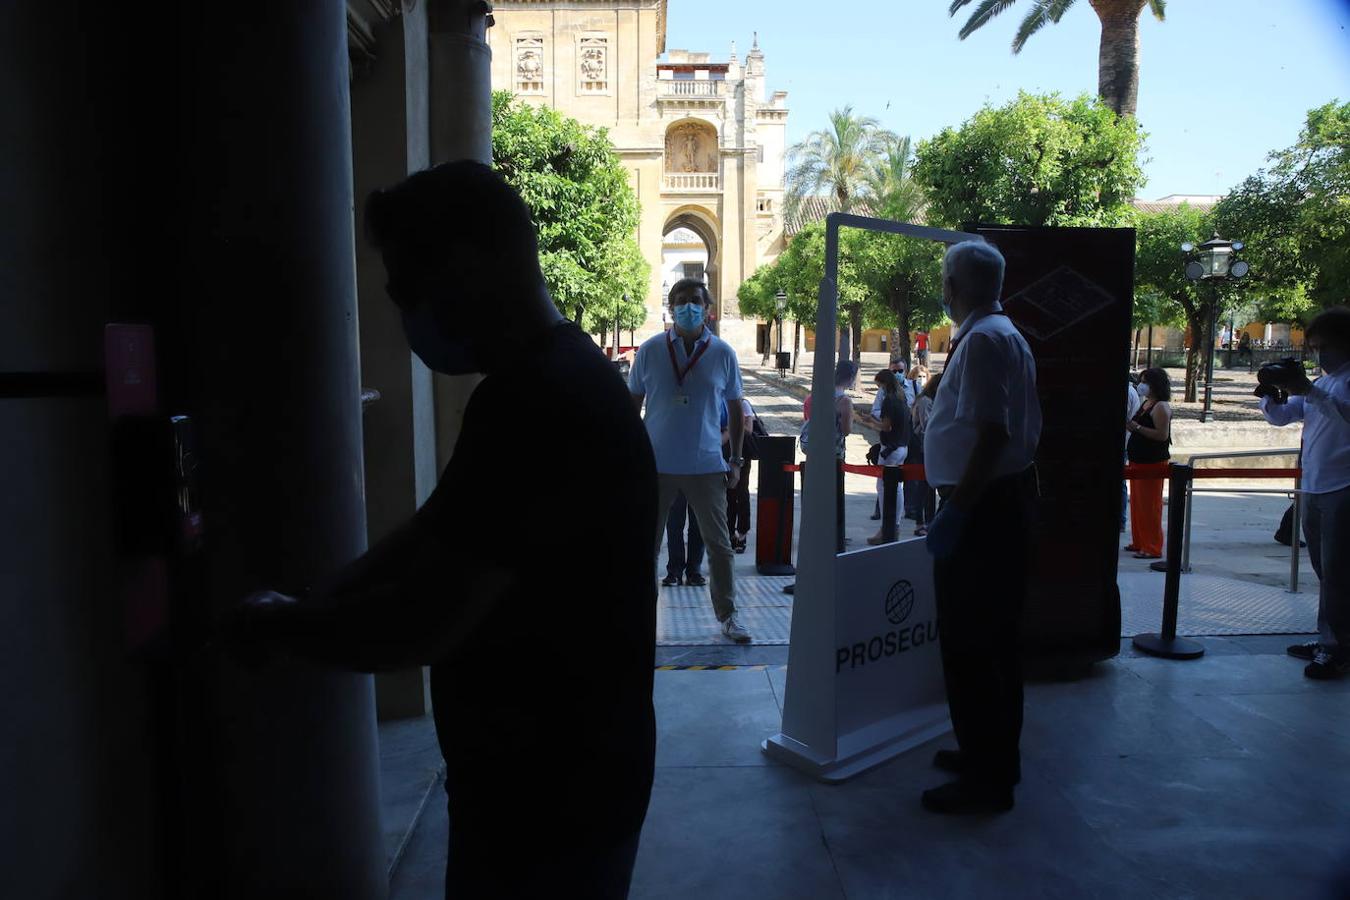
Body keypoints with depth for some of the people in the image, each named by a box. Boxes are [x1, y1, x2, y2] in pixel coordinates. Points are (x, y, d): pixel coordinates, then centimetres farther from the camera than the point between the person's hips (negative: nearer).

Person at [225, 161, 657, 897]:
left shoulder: (539, 406, -28)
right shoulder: (547, 380, 6)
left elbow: (422, 625, -28)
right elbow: (429, 535, 10)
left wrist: (279, 627, -10)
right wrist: (308, 603, 0)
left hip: (552, 804, -9)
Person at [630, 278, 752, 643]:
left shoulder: (723, 353, 1)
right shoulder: (650, 350, 0)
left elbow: (735, 411, 8)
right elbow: (632, 405, 6)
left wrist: (735, 461, 4)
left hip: (707, 466, 0)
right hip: (656, 464, 0)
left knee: (719, 545, 8)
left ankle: (727, 615, 22)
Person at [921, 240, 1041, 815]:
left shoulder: (982, 340, -16)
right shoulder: (1005, 334, 16)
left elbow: (990, 434, -25)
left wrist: (956, 509, -24)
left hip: (980, 507, -11)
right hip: (1006, 499, 11)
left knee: (968, 644, -3)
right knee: (994, 638, 19)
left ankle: (986, 778, 8)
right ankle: (994, 755, 33)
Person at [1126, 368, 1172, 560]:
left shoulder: (1161, 407, -14)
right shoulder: (1145, 403, 14)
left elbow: (1162, 435, -23)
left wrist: (1136, 427, -24)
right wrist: (1129, 426, 8)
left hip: (1153, 462, -10)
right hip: (1139, 460, 10)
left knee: (1150, 505, -6)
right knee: (1137, 503, 14)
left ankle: (1152, 548, 1)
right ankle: (1139, 542, 24)